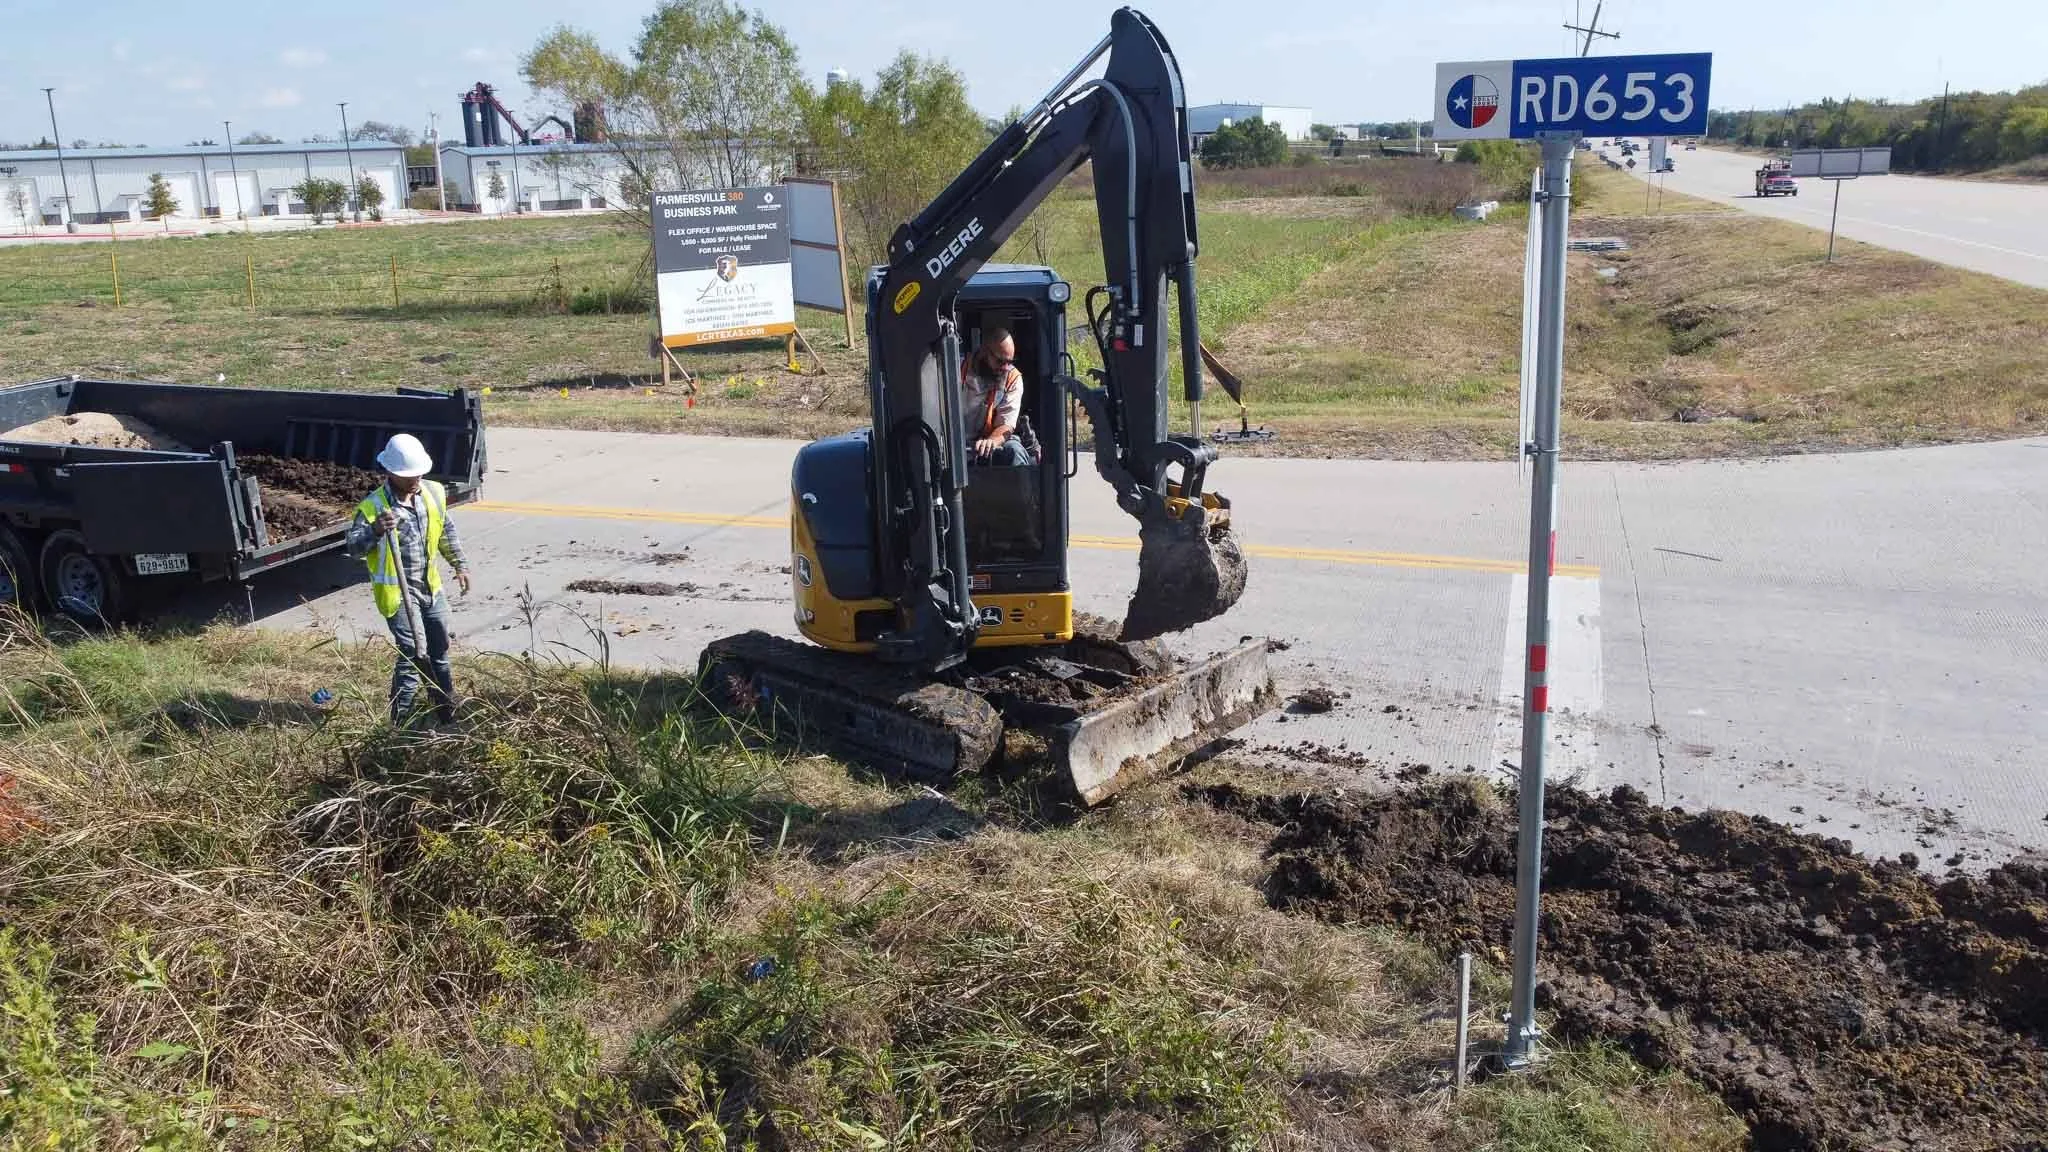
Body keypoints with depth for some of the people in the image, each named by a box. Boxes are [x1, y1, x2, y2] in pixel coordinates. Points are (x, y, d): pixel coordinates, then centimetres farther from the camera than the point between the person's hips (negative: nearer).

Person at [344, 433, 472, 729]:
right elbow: (354, 548, -31)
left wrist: (459, 564, 15)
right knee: (414, 654, -14)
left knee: (439, 651, 17)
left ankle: (447, 715, 34)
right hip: (396, 591, -6)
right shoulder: (372, 507, -20)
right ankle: (401, 723, -2)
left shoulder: (434, 493, -2)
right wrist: (375, 530, -49)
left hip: (430, 587, 6)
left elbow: (446, 530, 15)